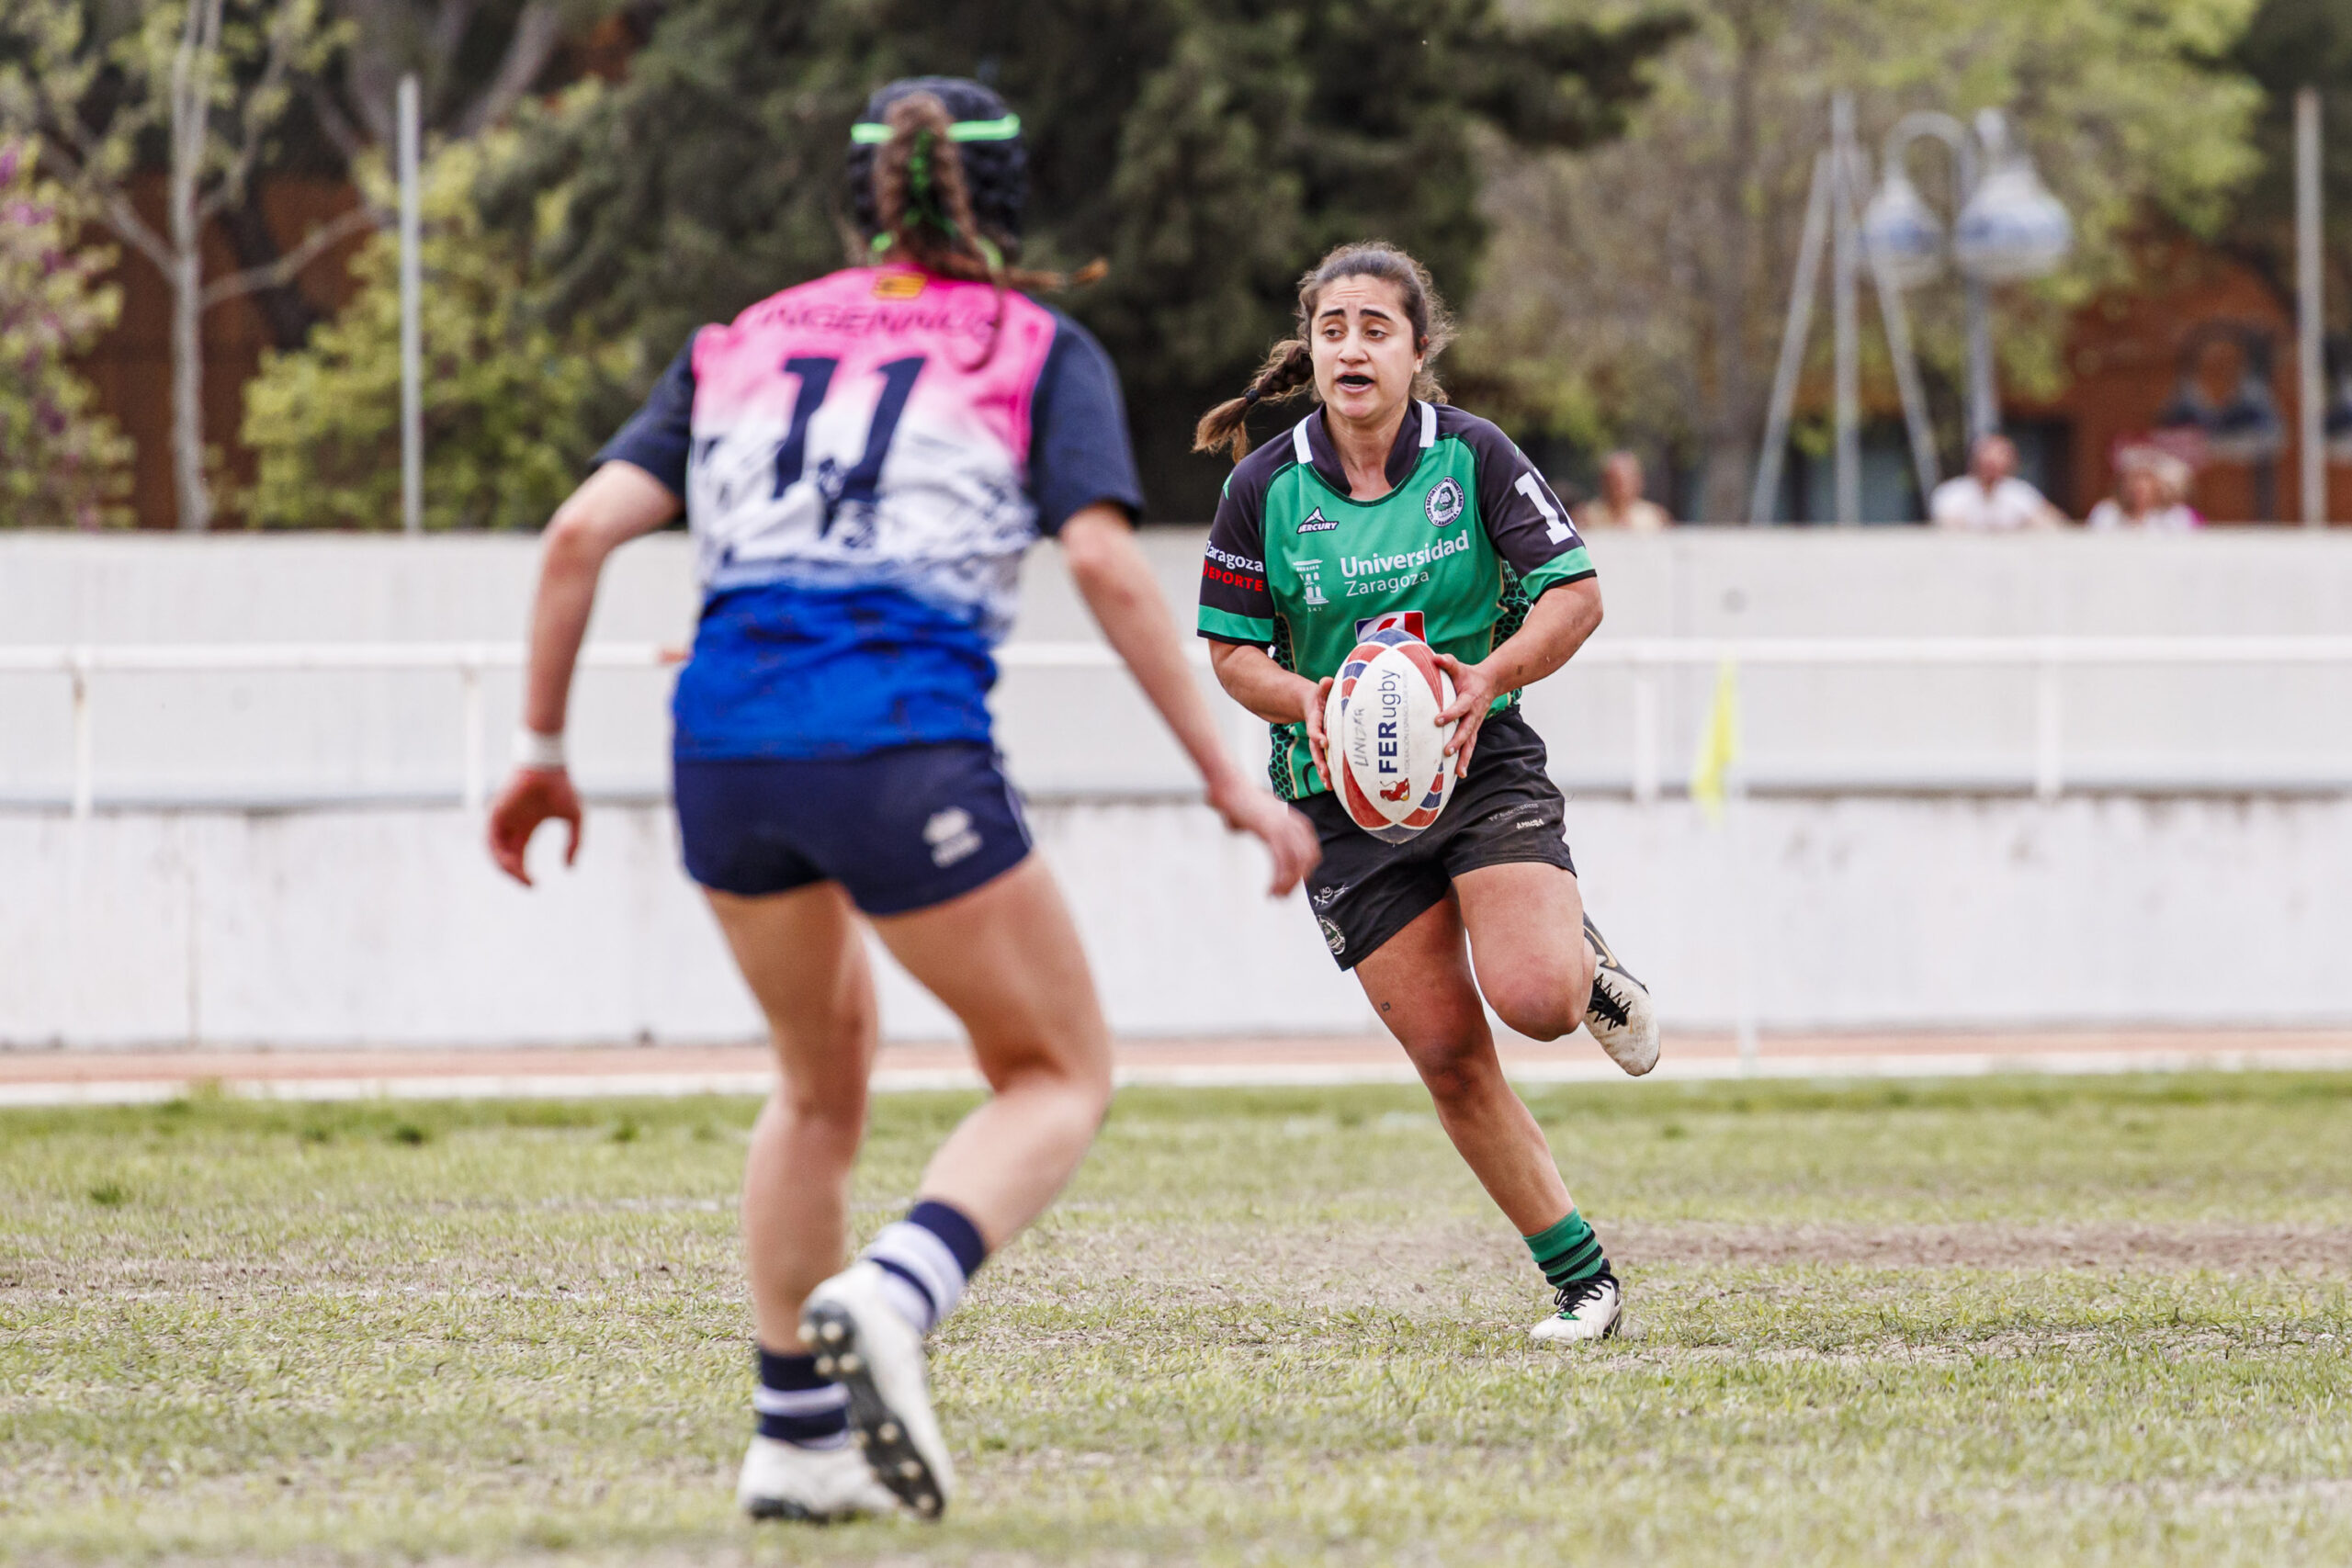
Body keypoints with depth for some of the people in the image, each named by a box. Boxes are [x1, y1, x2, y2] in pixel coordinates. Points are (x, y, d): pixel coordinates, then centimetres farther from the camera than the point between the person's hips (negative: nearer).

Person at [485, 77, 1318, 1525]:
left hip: (726, 742, 4)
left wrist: (542, 749, 15)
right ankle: (891, 1300, -18)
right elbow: (1104, 561, -5)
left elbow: (584, 531, 8)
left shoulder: (746, 346, 20)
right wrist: (1227, 772, -3)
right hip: (902, 743, -4)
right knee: (1061, 1077, 11)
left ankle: (799, 1438, 23)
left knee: (825, 1078, 27)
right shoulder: (1041, 352, 11)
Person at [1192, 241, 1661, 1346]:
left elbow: (1576, 594, -6)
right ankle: (1582, 1279, 10)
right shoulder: (1265, 488, -2)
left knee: (1533, 998, -25)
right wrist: (1307, 700, -17)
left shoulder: (1473, 456, -5)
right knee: (1449, 1057, -3)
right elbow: (1232, 651, 4)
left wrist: (1488, 676, -23)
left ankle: (1588, 967, 14)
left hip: (1483, 761, -1)